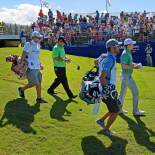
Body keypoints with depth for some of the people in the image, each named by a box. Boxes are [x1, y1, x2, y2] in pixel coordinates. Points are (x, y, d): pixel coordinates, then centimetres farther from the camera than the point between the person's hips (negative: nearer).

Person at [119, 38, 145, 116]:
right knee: (135, 92, -3)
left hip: (125, 75, 10)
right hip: (127, 75, -10)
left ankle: (119, 109, 24)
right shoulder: (125, 53, -19)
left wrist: (136, 65, 4)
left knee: (123, 92, 15)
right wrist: (134, 67, -22)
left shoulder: (128, 53, 12)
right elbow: (124, 66, -25)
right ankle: (135, 111, 4)